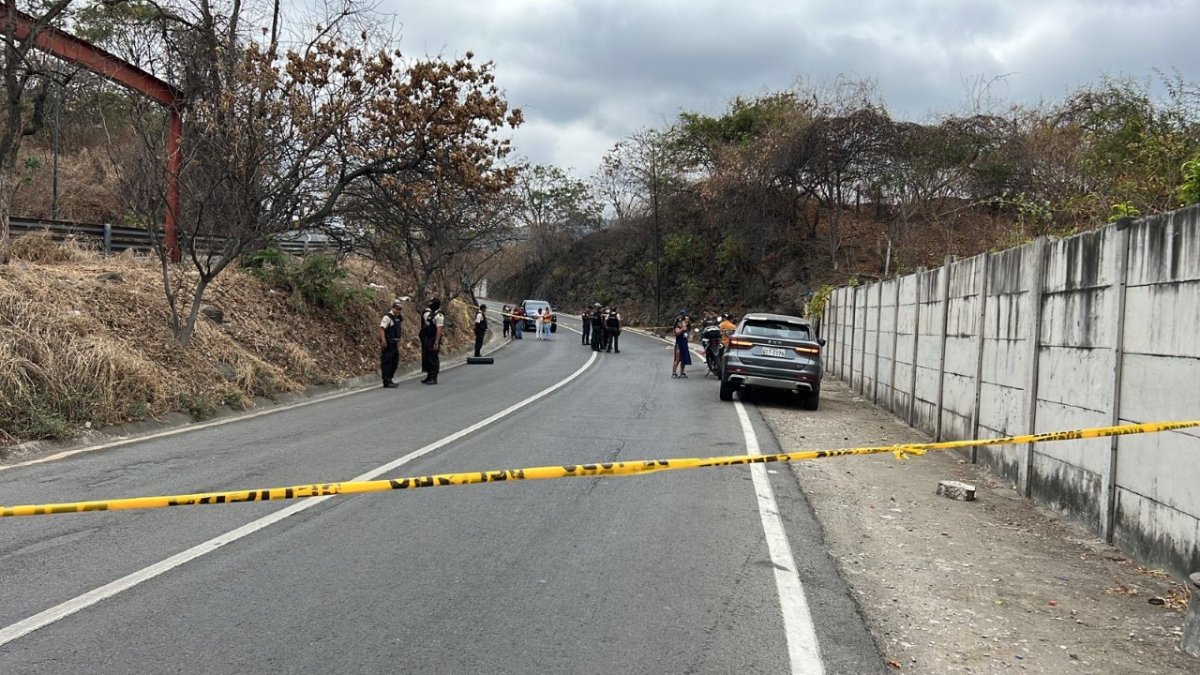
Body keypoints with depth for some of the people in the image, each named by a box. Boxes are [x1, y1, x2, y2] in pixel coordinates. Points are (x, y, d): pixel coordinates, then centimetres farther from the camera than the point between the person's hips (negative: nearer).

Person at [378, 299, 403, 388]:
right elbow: (382, 329, -23)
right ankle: (386, 382, -4)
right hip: (387, 344, -10)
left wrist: (398, 341, 25)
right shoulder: (387, 317, -14)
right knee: (386, 363, -6)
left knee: (395, 362, 14)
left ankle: (389, 380, 24)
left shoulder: (397, 318, 15)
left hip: (394, 343, 10)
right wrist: (383, 341, -32)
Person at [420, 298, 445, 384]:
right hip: (425, 338, 9)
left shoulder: (439, 315, -14)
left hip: (433, 339, -9)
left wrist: (436, 342, -24)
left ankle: (433, 378, 0)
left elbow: (439, 330, -19)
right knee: (425, 357, 13)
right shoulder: (428, 312, 13)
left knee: (433, 358, -5)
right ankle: (429, 376, 22)